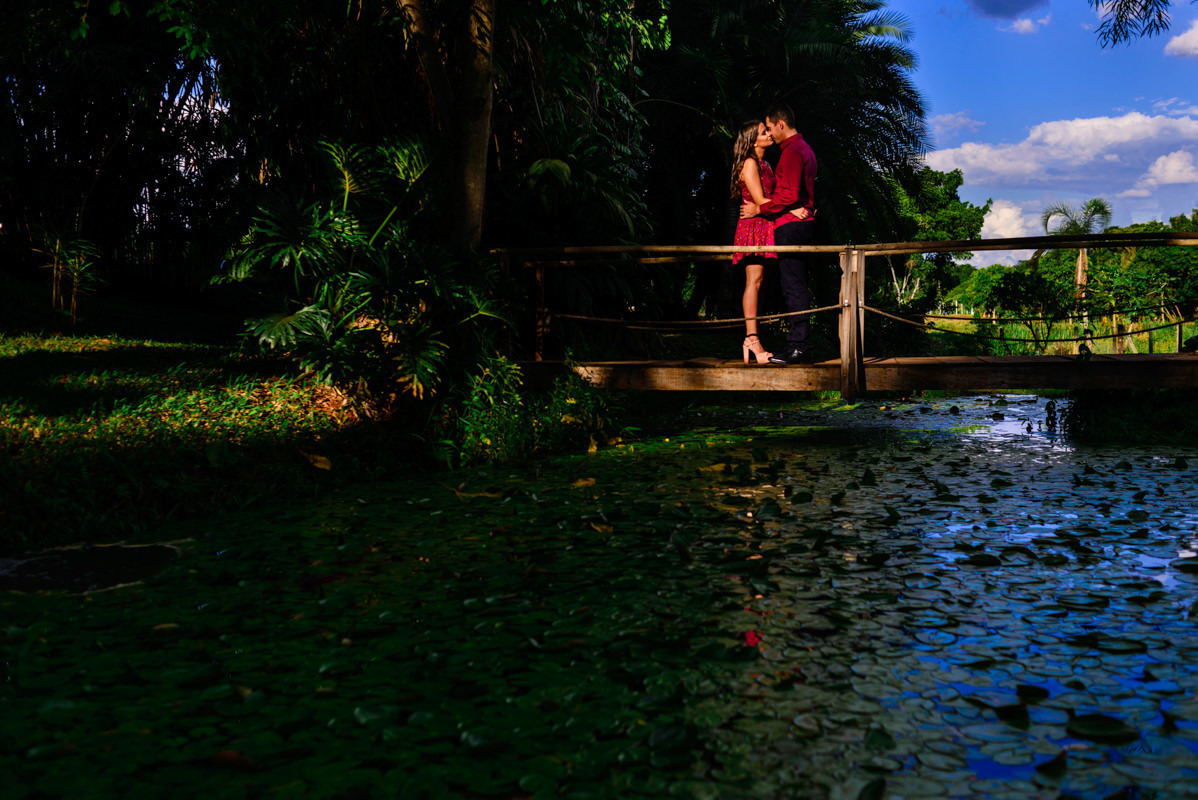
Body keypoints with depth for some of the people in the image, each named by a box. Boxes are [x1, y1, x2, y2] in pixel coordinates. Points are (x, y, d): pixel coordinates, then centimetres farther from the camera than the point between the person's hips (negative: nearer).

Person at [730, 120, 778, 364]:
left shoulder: (764, 165, 21)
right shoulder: (750, 164, -8)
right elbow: (759, 200, -14)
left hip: (764, 227, 9)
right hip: (753, 225, -9)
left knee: (757, 282, 5)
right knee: (754, 281, -13)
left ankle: (750, 340, 4)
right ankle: (752, 338, -16)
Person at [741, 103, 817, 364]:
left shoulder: (791, 151, -11)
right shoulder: (804, 149, 22)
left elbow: (790, 195, -19)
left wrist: (759, 208, -12)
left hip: (790, 225, -10)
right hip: (803, 223, 10)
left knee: (793, 286, -10)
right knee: (795, 286, 10)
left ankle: (799, 347, -10)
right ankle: (801, 346, 11)